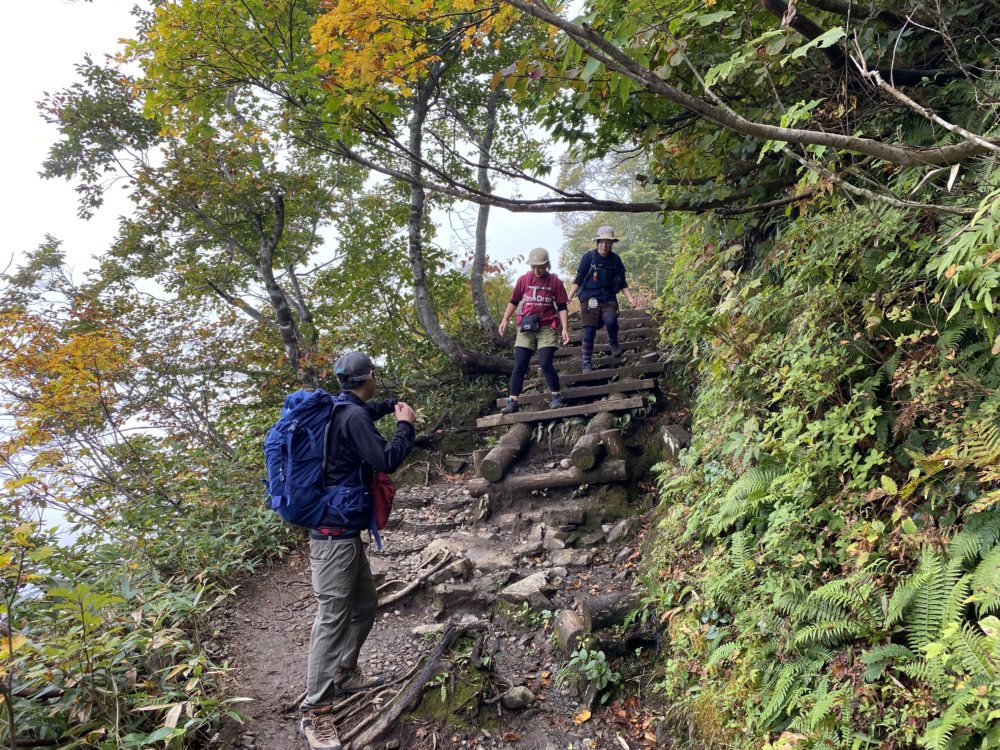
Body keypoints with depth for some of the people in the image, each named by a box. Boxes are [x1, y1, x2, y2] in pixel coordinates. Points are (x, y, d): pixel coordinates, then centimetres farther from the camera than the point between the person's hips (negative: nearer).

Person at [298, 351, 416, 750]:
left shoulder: (341, 410, 10)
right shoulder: (353, 417, -20)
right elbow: (387, 461, -22)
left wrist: (391, 405, 25)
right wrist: (405, 425, -9)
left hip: (346, 532, 10)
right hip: (335, 534, -10)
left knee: (364, 605, 20)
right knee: (332, 617, -6)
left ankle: (344, 674, 37)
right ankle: (315, 713, 2)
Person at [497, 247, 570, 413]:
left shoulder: (555, 281, 2)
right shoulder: (524, 280, 6)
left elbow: (562, 307, 3)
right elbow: (513, 301, 15)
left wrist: (565, 329, -7)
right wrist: (505, 320, 3)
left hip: (547, 329, -2)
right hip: (526, 328, 2)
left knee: (545, 364, -14)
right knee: (519, 366, -2)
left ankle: (557, 397, 4)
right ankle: (512, 402, 3)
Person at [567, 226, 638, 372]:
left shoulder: (615, 259, 7)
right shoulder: (589, 257, -3)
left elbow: (622, 282, 15)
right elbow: (578, 279, -2)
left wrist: (630, 297, 3)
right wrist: (568, 298, -12)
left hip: (609, 299, 2)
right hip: (589, 299, -2)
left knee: (611, 321, -26)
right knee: (589, 332, -5)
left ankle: (613, 342, 5)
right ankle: (587, 362, 9)